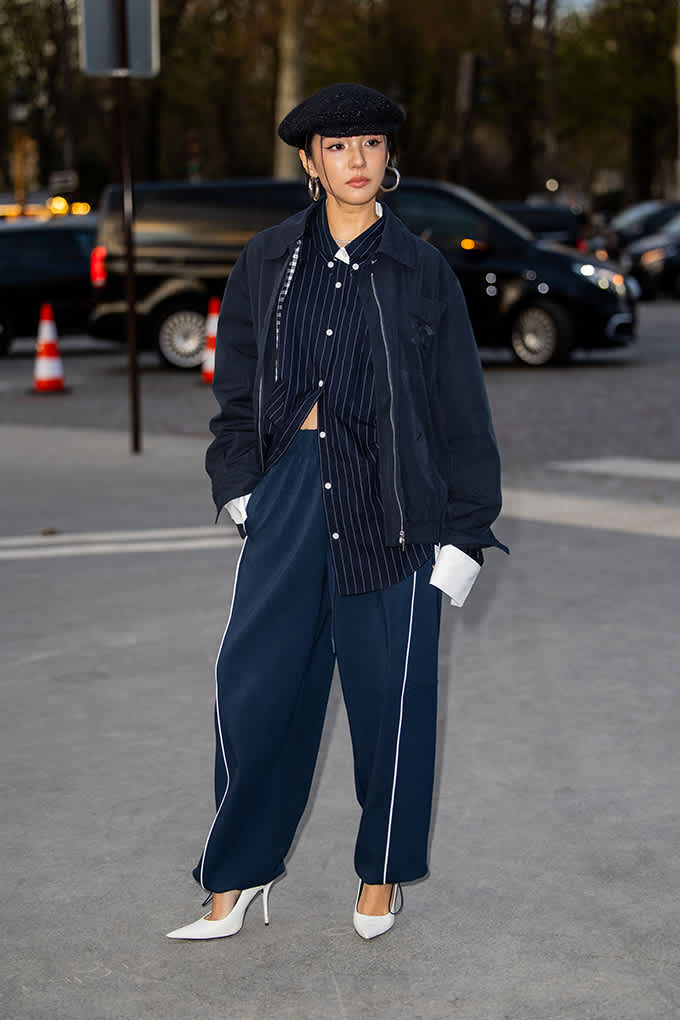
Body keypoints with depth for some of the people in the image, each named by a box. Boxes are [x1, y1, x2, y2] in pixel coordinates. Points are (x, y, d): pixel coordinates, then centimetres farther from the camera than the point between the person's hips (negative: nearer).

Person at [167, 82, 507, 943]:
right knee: (255, 684, 3)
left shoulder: (421, 272, 0)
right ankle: (237, 877, 18)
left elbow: (461, 410, 2)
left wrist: (465, 532, -1)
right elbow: (236, 383, 14)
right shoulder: (267, 263, 6)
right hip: (289, 492, 2)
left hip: (389, 503, -2)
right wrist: (238, 480, 3)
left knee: (389, 692, 6)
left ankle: (380, 873, 25)